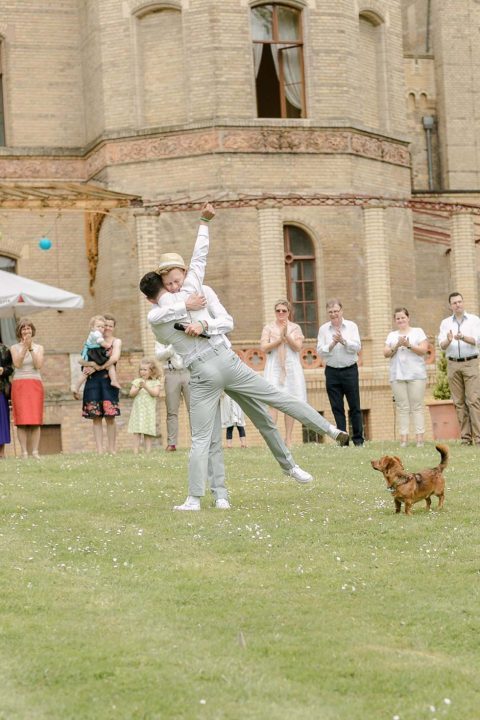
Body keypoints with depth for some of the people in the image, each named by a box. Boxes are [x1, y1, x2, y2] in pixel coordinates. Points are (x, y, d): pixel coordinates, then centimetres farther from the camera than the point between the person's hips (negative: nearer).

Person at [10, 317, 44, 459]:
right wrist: (25, 347, -12)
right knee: (22, 420, -8)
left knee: (35, 420, -6)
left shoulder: (38, 348, 12)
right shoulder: (15, 348, 8)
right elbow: (17, 364, -9)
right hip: (19, 384, -1)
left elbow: (39, 365, -4)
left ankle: (35, 452, -5)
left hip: (35, 384, 1)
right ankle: (24, 452, -8)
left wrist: (31, 348, -9)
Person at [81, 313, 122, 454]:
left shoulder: (116, 341, 8)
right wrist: (92, 364, -14)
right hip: (93, 380, 2)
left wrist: (98, 367, -13)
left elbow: (115, 357, -9)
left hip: (108, 380, -2)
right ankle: (99, 450, 0)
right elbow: (83, 360, 8)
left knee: (110, 416, -7)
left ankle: (112, 449, -2)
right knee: (96, 417, 0)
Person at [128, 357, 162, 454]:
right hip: (138, 410, 1)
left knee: (148, 433, 1)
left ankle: (148, 452, 2)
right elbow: (131, 394, 0)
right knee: (136, 432, -4)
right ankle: (135, 452, -5)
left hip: (149, 411, -1)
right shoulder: (137, 381, 9)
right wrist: (138, 388, -18)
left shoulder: (155, 382, 3)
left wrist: (146, 387, -21)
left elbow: (155, 393, -11)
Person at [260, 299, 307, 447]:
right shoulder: (268, 328, 10)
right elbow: (264, 347, -1)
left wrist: (286, 335, -14)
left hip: (291, 368, 2)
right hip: (274, 368, -2)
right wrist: (280, 339, -11)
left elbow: (298, 347, -1)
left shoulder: (295, 328, 12)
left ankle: (288, 439, 4)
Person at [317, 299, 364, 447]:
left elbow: (357, 347, -6)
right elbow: (320, 351, -2)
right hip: (332, 372, 1)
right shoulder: (323, 329, 4)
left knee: (354, 407, 2)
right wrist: (333, 344, -17)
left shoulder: (351, 326, 3)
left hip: (350, 370, -1)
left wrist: (343, 340, -18)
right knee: (337, 408, 1)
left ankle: (358, 439, 8)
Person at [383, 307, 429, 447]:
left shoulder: (418, 332, 8)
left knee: (417, 406, -5)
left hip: (416, 374, -3)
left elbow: (423, 350, -3)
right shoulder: (391, 335, 17)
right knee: (402, 407, -1)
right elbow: (386, 353, 7)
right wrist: (396, 346, -9)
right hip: (397, 375, 3)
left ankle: (419, 436, -7)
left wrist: (409, 345, -15)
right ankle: (403, 437, -4)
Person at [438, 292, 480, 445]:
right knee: (459, 402, 0)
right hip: (453, 365, 3)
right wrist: (448, 340, -24)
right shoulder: (445, 323, 10)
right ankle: (465, 437, 2)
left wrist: (462, 337, -30)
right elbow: (442, 345, -1)